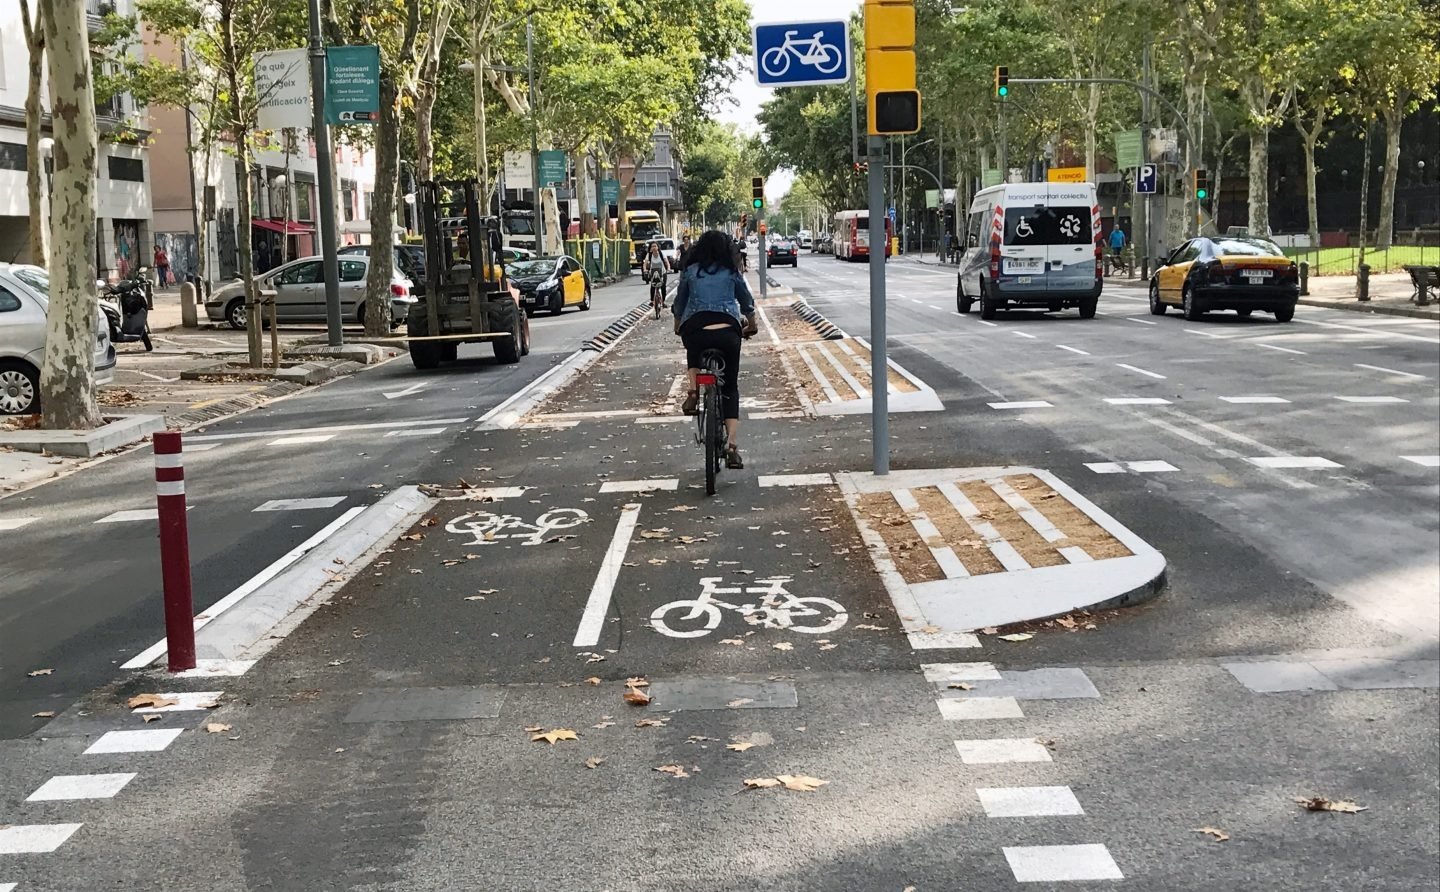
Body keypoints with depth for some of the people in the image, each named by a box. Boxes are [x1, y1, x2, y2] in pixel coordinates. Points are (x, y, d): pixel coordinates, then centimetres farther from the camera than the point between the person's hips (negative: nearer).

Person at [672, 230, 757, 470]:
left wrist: (678, 326, 42)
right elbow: (747, 302, 25)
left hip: (694, 327, 0)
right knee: (730, 389, 9)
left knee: (694, 355, 37)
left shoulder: (690, 271, 16)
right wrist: (751, 325, 44)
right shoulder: (732, 272, 16)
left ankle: (693, 391, 7)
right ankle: (733, 446, -3)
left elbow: (679, 303, 23)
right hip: (728, 328, 0)